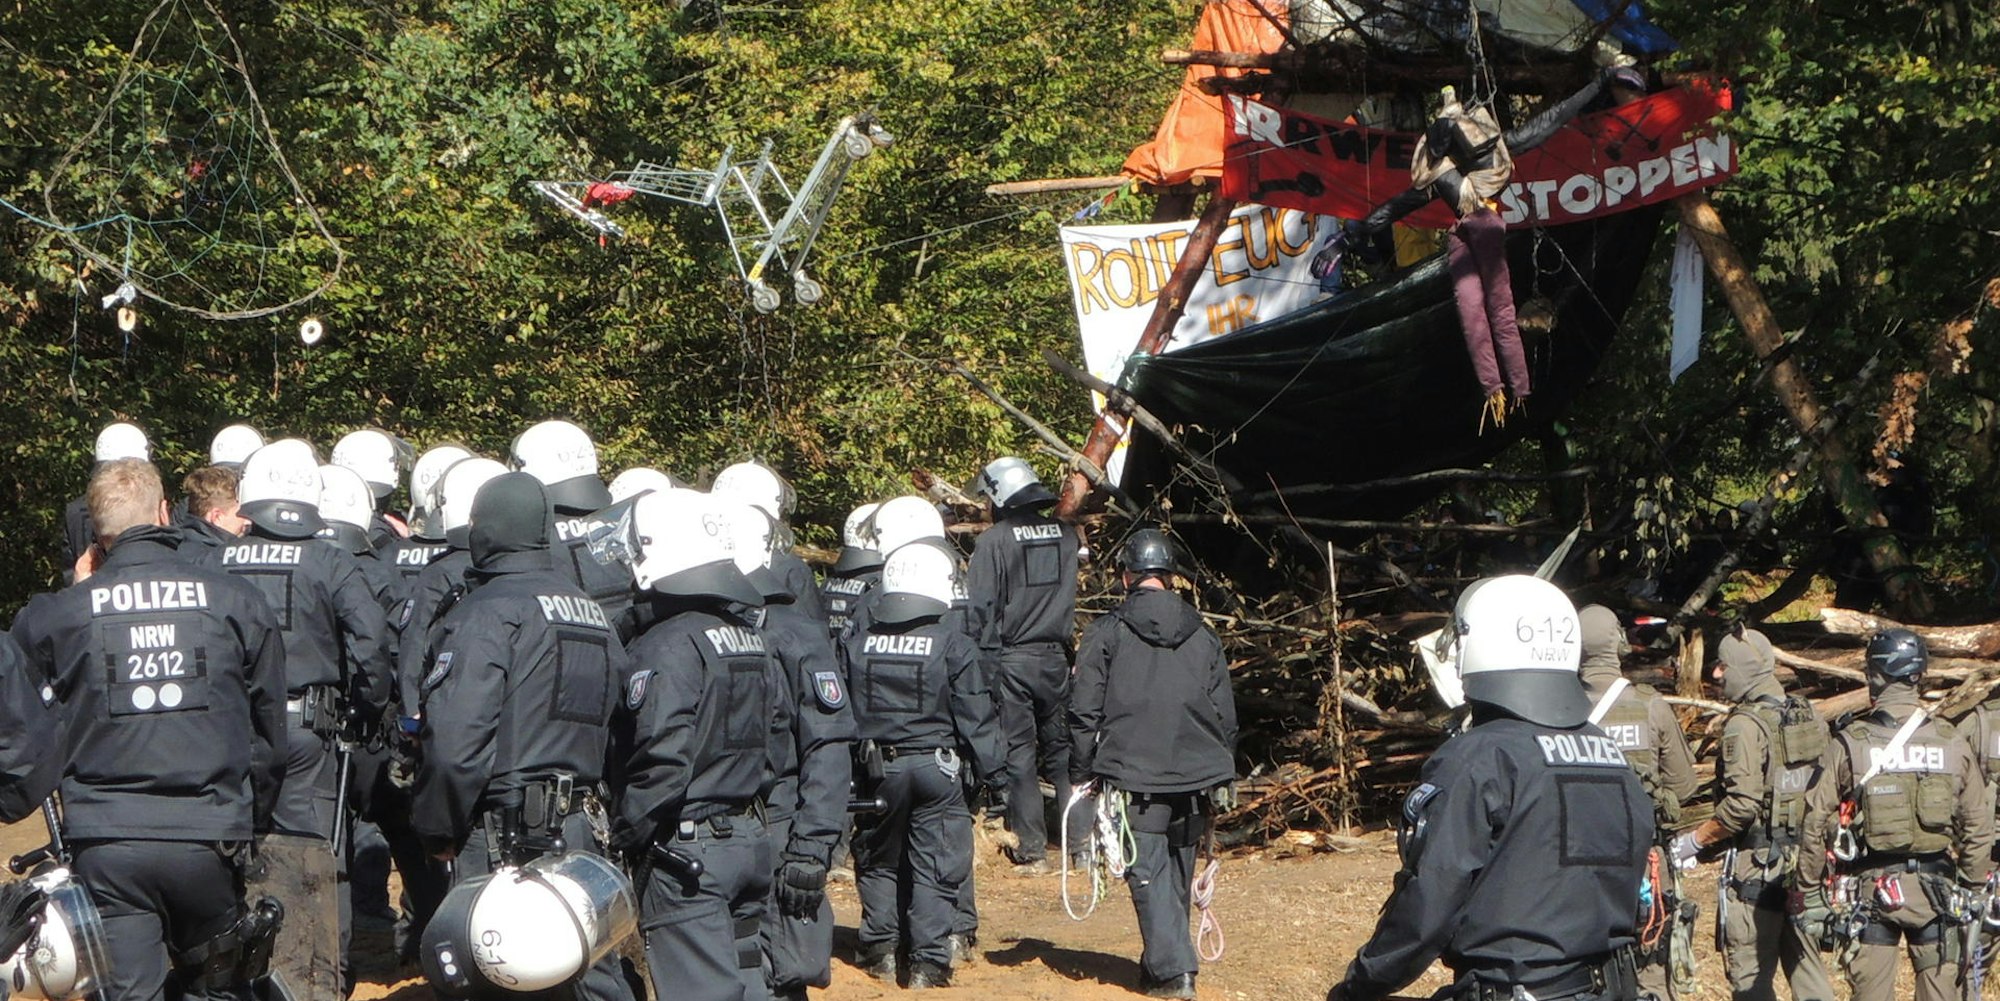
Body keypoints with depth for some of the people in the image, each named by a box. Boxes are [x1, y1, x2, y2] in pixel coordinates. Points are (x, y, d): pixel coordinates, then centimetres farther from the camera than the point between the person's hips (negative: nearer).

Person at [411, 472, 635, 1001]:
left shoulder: (485, 612, -10)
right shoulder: (594, 615, 14)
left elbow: (455, 741, -18)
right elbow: (608, 729, 14)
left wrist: (438, 831, -6)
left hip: (504, 836, -7)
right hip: (583, 831, 7)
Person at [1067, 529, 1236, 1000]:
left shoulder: (1106, 633, -2)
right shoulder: (1203, 637, 11)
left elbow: (1084, 714, -4)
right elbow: (1226, 718, 13)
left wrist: (1082, 775, 5)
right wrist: (1219, 785, 21)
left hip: (1133, 779, -4)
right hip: (1195, 778, 4)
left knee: (1149, 874, -3)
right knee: (1178, 876, 15)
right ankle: (1164, 961, 26)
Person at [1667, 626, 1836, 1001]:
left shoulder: (1745, 724, -15)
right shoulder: (1808, 717, 10)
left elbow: (1742, 805, -22)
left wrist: (1695, 841, -11)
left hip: (1757, 870, -8)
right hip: (1805, 866, 8)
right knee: (1807, 968, 12)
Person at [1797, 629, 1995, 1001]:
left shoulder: (1849, 744, -8)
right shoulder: (1952, 743, -2)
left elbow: (1816, 823, -6)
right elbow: (1978, 827, 3)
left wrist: (1810, 892, 3)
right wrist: (1974, 891, 14)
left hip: (1871, 888, -1)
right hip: (1936, 888, 1)